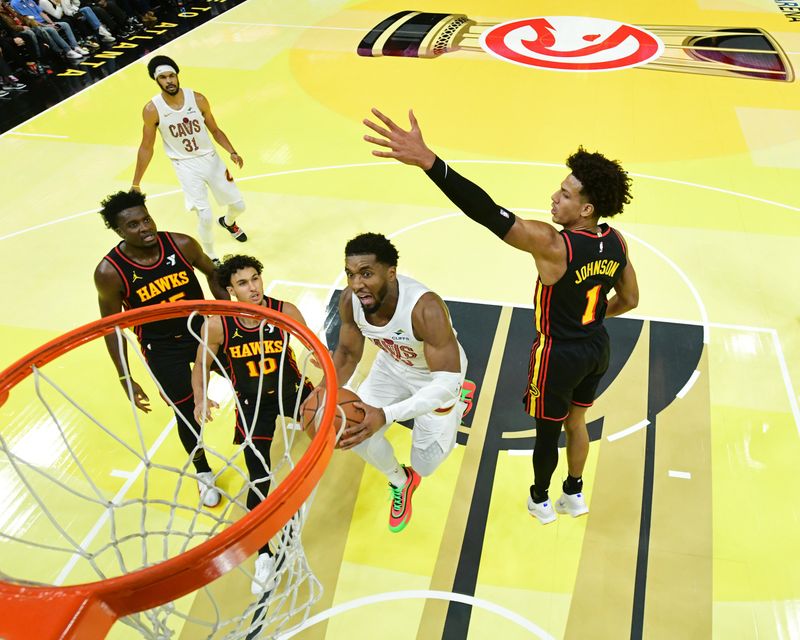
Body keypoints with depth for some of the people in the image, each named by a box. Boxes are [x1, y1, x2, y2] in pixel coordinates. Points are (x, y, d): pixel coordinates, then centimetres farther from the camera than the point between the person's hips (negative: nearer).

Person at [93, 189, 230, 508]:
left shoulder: (182, 244, -19)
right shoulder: (109, 272, -23)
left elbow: (212, 274, 2)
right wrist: (125, 379, -9)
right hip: (162, 348, -2)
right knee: (186, 412, 8)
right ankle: (203, 473, 36)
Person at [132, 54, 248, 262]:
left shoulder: (197, 99, -11)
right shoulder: (152, 110, -15)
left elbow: (215, 130, 2)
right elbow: (146, 147, -5)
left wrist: (232, 152, -15)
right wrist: (135, 184, -3)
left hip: (211, 158, 3)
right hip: (186, 166, -3)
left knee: (238, 205, 12)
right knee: (205, 217, -13)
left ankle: (228, 222, 50)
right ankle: (210, 258, 14)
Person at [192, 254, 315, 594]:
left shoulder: (286, 312, -23)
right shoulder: (217, 326, -21)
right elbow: (201, 366, -6)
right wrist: (200, 399, -24)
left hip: (292, 389, 1)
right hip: (253, 403, -1)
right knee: (259, 479, -7)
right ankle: (264, 554, 9)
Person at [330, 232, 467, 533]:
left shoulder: (425, 309, -43)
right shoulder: (350, 300, -25)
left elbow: (447, 382, -42)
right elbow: (348, 353, -6)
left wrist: (386, 415, -53)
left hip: (437, 375, -4)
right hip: (392, 365, 5)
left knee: (424, 465, 2)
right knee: (355, 433, -5)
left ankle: (454, 408, 33)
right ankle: (400, 482, 28)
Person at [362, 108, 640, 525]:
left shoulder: (553, 245, -34)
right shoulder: (616, 242, -11)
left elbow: (489, 214, -47)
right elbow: (629, 300, 4)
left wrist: (428, 161, -55)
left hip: (559, 354, -6)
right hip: (597, 347, 7)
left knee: (548, 432, 19)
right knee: (576, 421, 29)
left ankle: (540, 500, 45)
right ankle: (575, 494, 51)